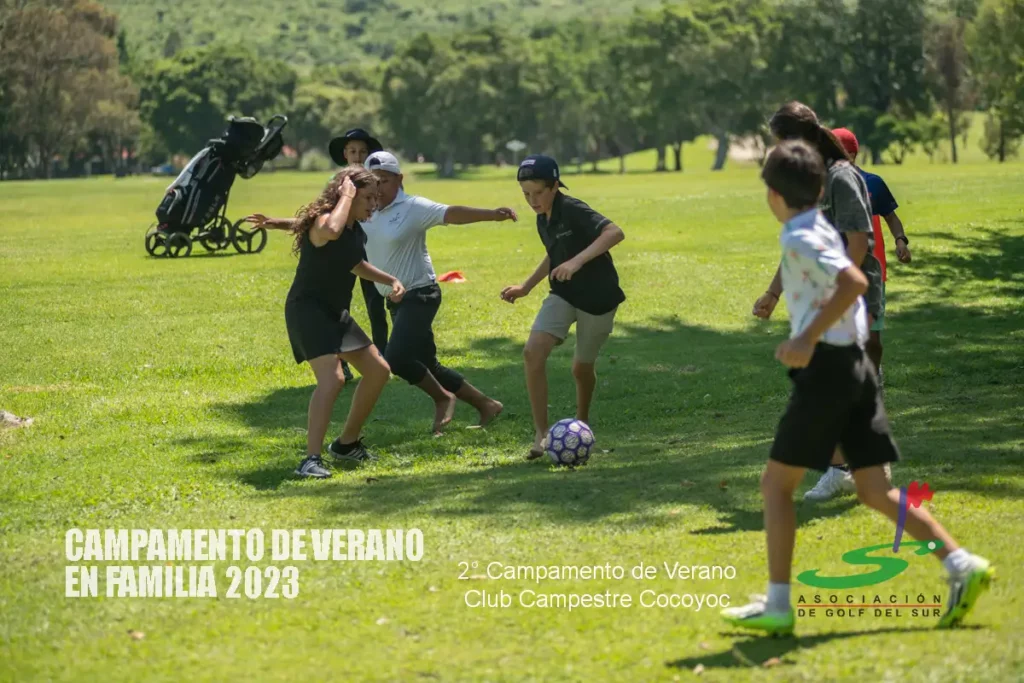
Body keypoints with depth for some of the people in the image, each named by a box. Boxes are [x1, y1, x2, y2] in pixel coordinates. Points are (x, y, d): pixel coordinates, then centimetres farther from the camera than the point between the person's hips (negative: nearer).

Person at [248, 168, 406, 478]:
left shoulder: (357, 231, 8)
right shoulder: (323, 221, -19)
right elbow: (331, 231, -46)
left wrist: (390, 280, 16)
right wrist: (345, 196, -30)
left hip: (336, 313, 10)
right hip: (308, 310, -10)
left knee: (378, 371, 15)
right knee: (332, 378, -27)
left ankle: (347, 444, 28)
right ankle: (311, 459, -30)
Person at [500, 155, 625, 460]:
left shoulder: (573, 211, -21)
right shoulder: (543, 220, 3)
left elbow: (615, 232, -36)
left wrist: (578, 261, -45)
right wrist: (526, 287, 19)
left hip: (598, 298, -6)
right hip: (563, 294, 6)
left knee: (582, 367, 9)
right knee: (533, 353, -17)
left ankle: (582, 420, 41)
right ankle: (541, 433, -12)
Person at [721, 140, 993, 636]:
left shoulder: (799, 238, -12)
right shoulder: (822, 230, 16)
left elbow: (854, 281, -26)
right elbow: (850, 289, 25)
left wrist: (808, 339, -23)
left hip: (826, 369, -9)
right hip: (856, 365, 9)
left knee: (776, 484, 2)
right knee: (874, 490, 7)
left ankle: (777, 607, 2)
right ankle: (961, 564, -5)